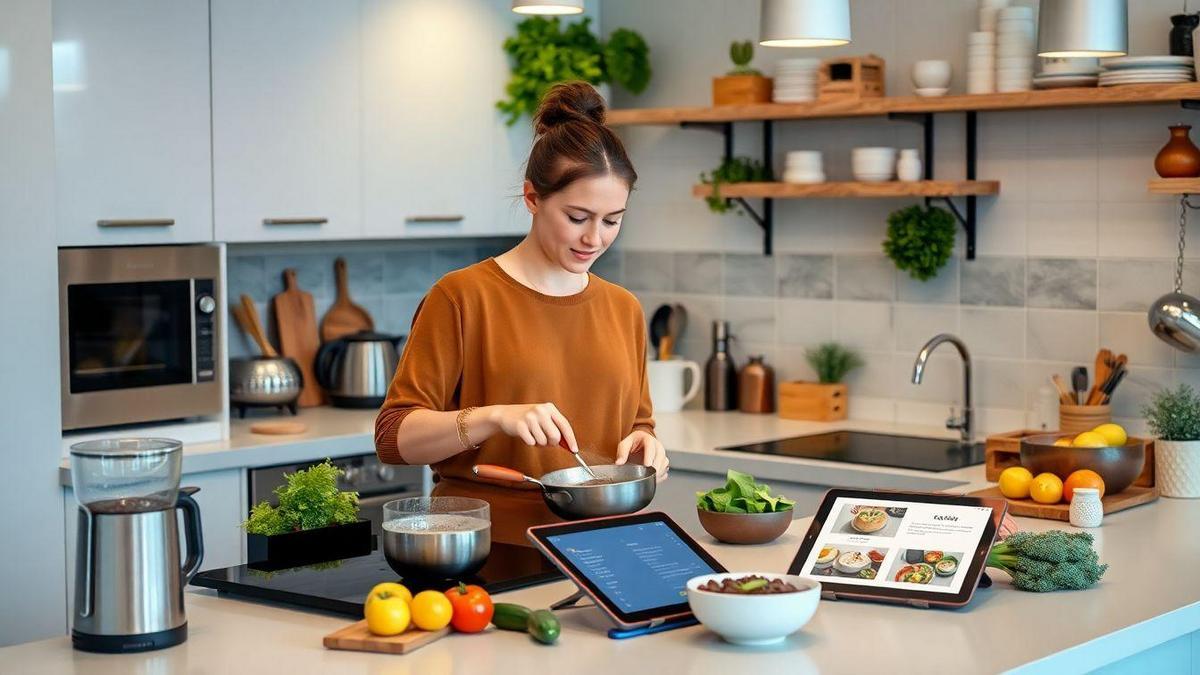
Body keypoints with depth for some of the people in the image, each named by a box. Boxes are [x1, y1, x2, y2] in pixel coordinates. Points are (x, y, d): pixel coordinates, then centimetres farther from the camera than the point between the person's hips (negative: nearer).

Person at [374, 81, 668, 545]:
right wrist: (493, 417, -20)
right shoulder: (463, 297, -2)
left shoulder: (623, 309, 13)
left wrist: (642, 445, 3)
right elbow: (395, 436, -5)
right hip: (486, 554, -6)